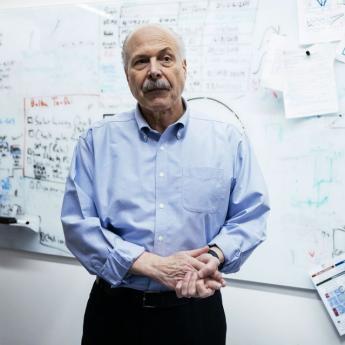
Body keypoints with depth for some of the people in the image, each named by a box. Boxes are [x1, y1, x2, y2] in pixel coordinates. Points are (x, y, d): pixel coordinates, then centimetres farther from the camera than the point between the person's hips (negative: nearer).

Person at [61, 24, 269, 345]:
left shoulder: (227, 138, 0)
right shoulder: (97, 140, -1)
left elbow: (250, 215, 1)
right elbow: (78, 223, -7)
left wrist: (213, 257, -19)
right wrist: (153, 265, -18)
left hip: (196, 310, 1)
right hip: (115, 309, 0)